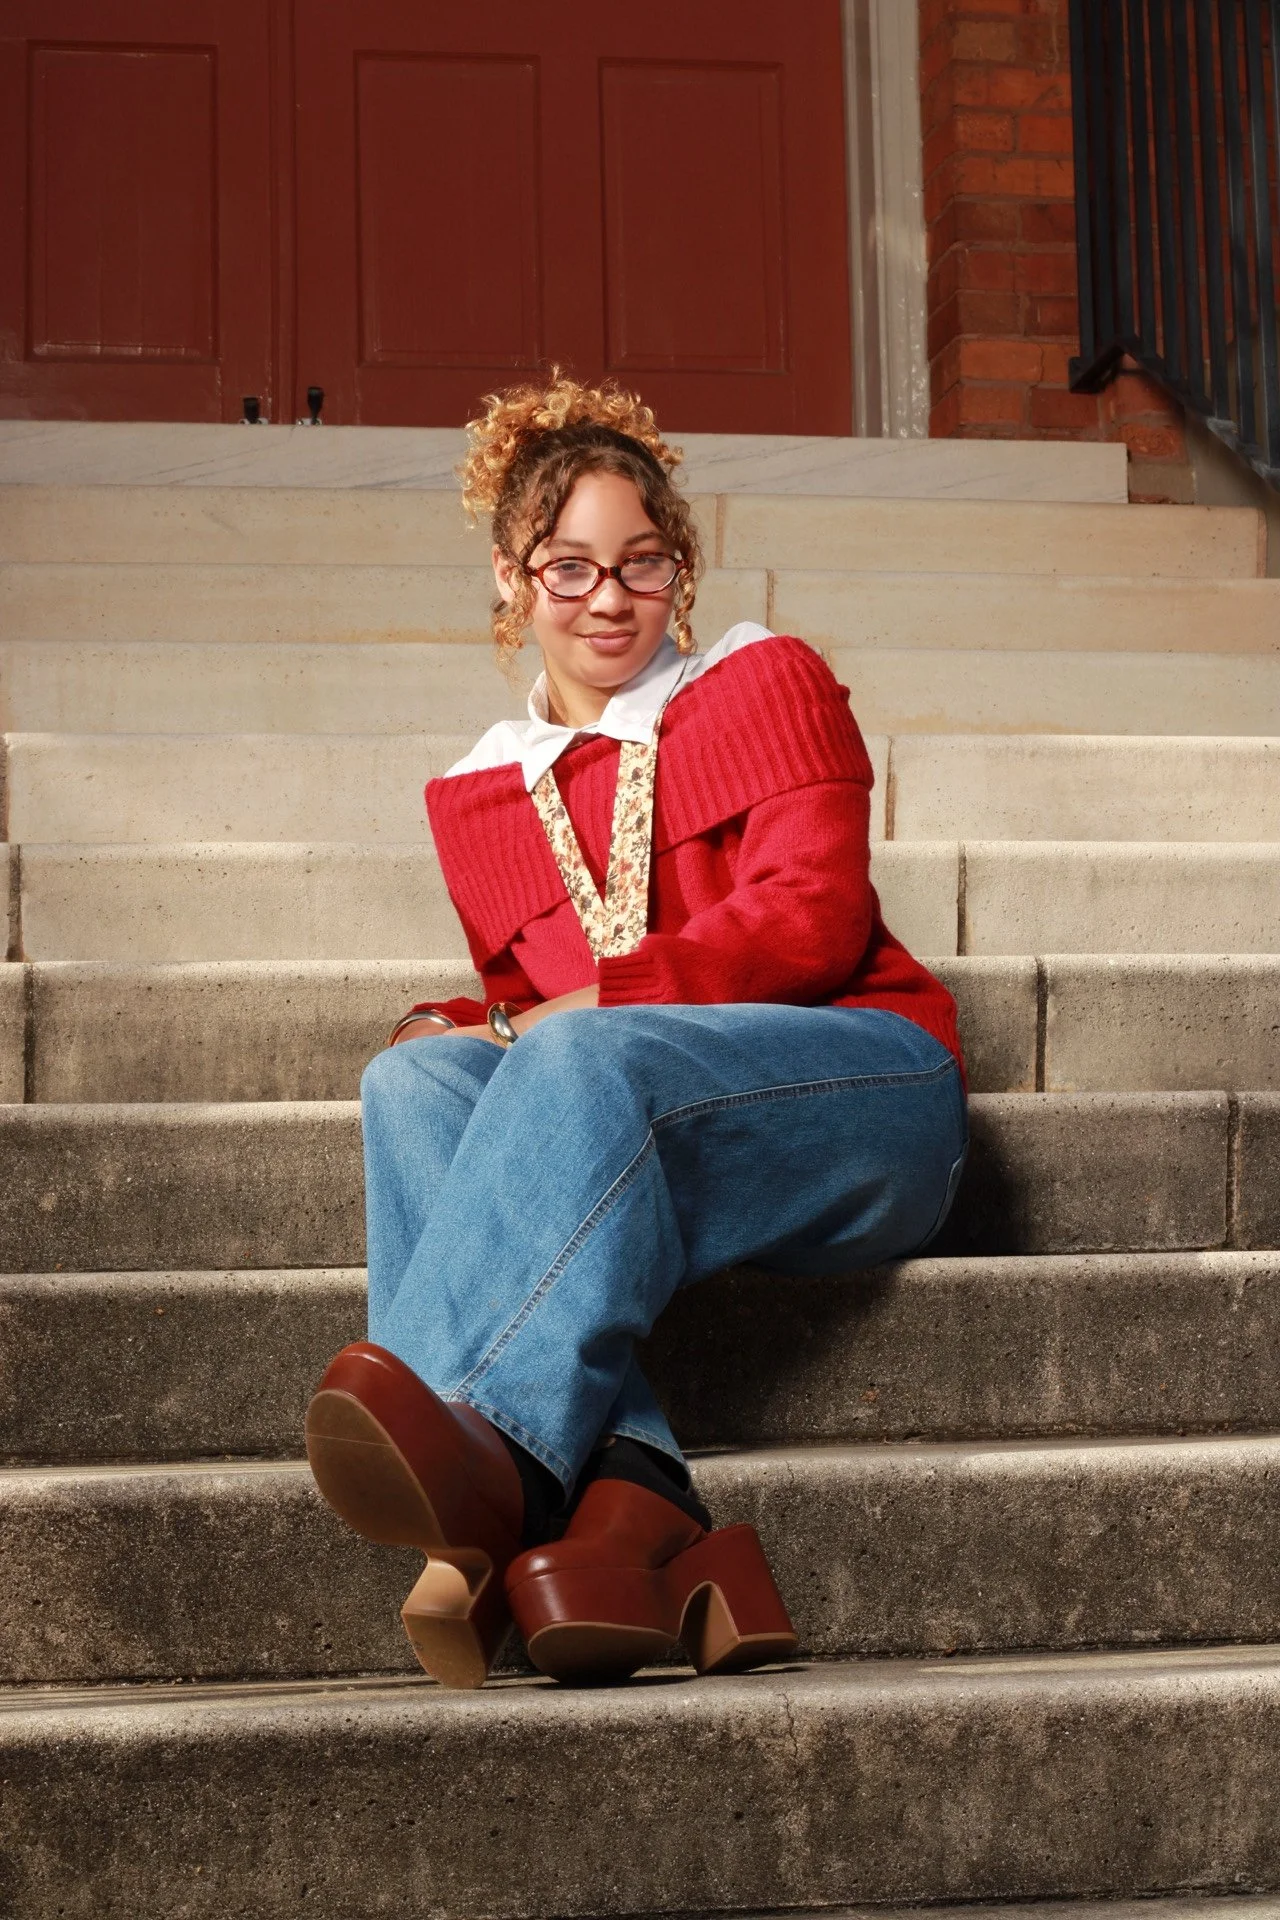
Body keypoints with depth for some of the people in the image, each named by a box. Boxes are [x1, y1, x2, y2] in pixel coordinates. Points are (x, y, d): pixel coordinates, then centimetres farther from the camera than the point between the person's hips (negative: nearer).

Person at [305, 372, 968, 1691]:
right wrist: (467, 1026, -3)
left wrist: (586, 1006, -14)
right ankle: (624, 1509, -47)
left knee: (586, 1064, -34)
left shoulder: (766, 682, 10)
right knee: (417, 1081, -27)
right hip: (609, 1126, 4)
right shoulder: (478, 794, 22)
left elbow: (812, 919, -4)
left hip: (863, 1096, -4)